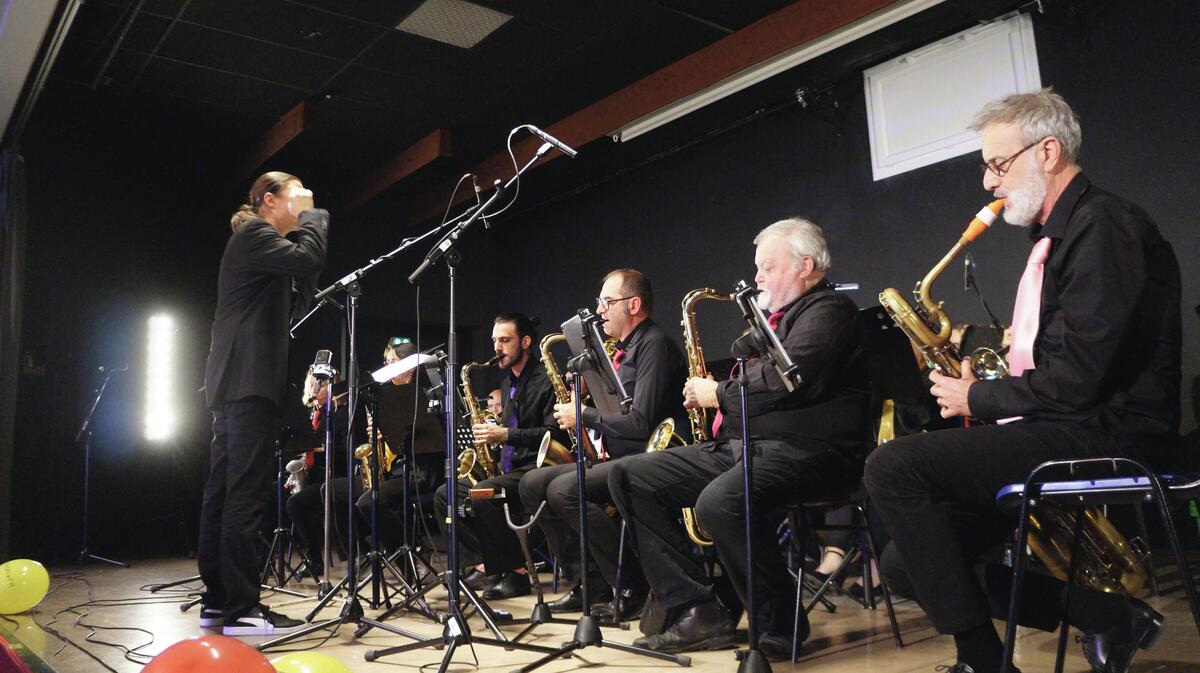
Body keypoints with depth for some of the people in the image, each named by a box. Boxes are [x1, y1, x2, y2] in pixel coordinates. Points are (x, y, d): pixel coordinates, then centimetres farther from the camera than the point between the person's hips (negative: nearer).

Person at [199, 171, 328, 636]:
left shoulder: (261, 242, 25)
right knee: (246, 492, -12)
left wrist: (304, 223, 15)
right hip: (249, 381, -11)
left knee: (223, 490, 9)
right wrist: (313, 215, -2)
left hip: (235, 382, 11)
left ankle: (217, 599, 15)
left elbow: (295, 307, 20)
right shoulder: (254, 234, -4)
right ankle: (241, 609, -11)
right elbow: (310, 257, -20)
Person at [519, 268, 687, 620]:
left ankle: (633, 589, -16)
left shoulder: (654, 345, -12)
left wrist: (583, 415, -11)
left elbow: (642, 423, -22)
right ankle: (593, 581, 1)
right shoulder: (625, 349, 18)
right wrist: (580, 407, 4)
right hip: (616, 456, 10)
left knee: (563, 489, -28)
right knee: (533, 483, 3)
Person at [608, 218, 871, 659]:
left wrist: (718, 394, -7)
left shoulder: (827, 309, -4)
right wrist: (710, 393, 9)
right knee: (630, 476, 0)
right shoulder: (777, 318, 25)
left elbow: (785, 382, -20)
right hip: (739, 446, 10)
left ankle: (780, 624, -14)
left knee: (719, 502, -39)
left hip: (802, 449, -10)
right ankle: (697, 612, -5)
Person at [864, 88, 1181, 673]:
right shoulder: (1056, 236, 20)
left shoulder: (1102, 226, -12)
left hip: (1102, 438, -10)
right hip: (1058, 431, 10)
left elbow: (1074, 381, -20)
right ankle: (1105, 615, 5)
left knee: (893, 467, -26)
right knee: (904, 565, 2)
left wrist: (977, 399, -8)